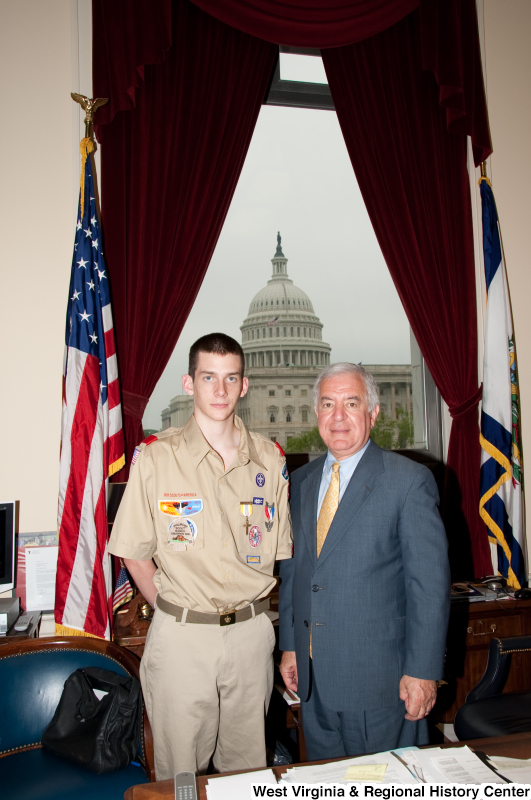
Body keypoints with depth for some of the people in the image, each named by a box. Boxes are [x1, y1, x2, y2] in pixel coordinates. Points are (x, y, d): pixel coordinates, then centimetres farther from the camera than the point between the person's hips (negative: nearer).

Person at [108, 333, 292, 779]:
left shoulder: (269, 459, 1)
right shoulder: (155, 458, -7)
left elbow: (281, 550, 8)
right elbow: (134, 554, -1)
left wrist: (249, 605, 3)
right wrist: (173, 610, -2)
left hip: (251, 632, 3)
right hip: (181, 636, -2)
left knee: (248, 765, 17)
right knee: (181, 772, 12)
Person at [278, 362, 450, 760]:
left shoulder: (410, 481, -10)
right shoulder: (301, 481, 8)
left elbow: (430, 584, -11)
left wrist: (422, 671, -12)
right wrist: (289, 646, 10)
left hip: (380, 679, -5)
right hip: (314, 677, 5)